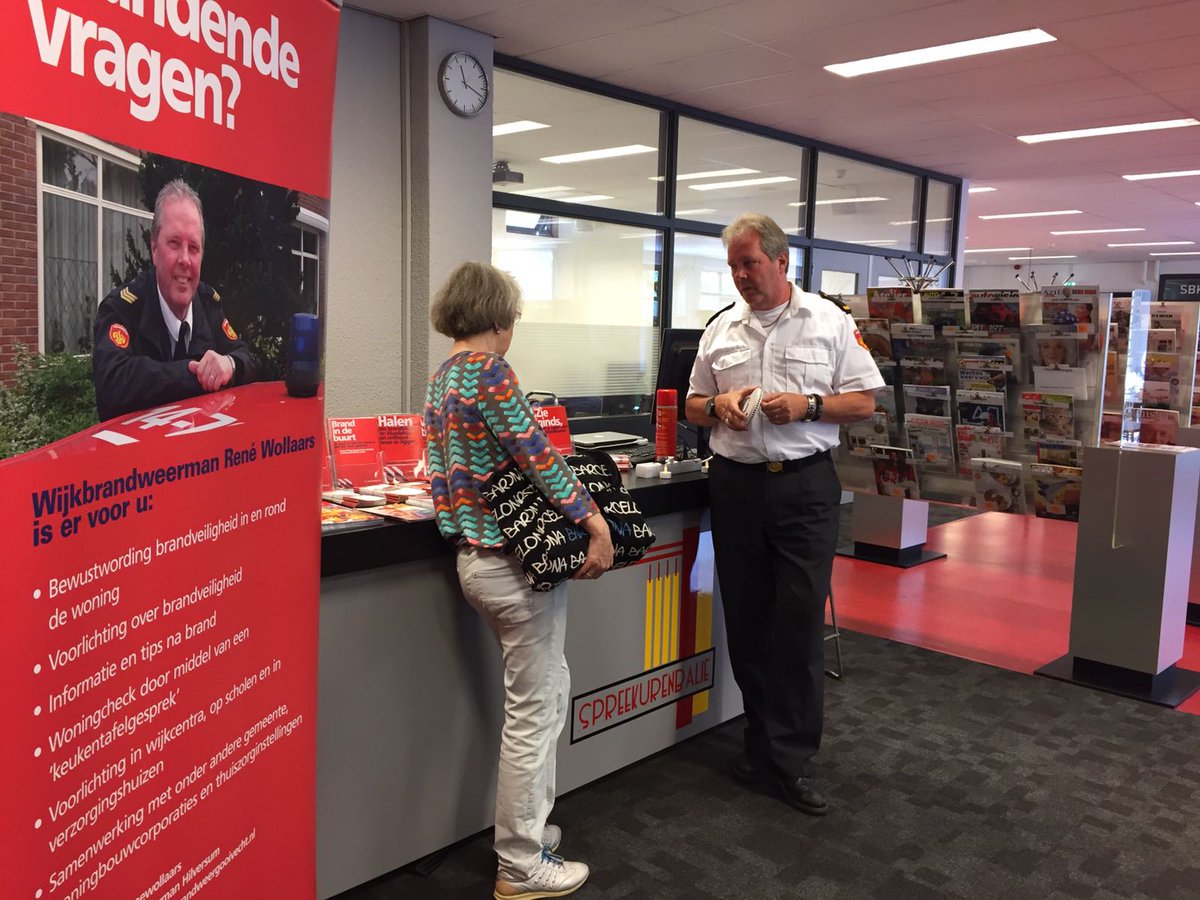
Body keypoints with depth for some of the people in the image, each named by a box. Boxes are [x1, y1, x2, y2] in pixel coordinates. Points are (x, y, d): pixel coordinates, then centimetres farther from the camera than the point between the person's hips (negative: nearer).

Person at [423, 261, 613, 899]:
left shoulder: (439, 378, 13)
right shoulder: (489, 369, -16)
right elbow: (537, 456, -21)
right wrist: (594, 520, -19)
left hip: (473, 554, 10)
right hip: (517, 558, -9)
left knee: (548, 689, 22)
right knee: (533, 712, 2)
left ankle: (530, 821, 34)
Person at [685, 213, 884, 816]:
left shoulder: (830, 322, 2)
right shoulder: (721, 329, 10)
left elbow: (864, 402, 2)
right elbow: (694, 406, 17)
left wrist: (808, 405, -14)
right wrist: (719, 406, -5)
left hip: (805, 487, -3)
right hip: (736, 485, 3)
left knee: (800, 623, -3)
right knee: (745, 621, 9)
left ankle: (791, 759, 8)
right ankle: (762, 736, 26)